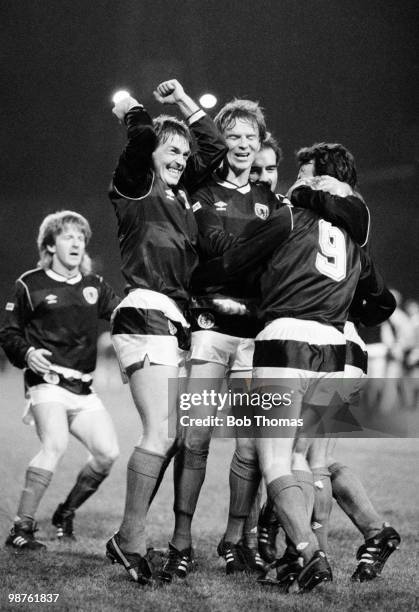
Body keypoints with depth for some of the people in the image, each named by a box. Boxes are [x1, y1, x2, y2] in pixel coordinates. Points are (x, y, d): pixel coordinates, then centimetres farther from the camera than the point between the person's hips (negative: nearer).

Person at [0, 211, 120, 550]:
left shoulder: (94, 285, 14)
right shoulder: (31, 285, 2)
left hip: (83, 388, 5)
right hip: (47, 380, -5)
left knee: (108, 453, -7)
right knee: (55, 444, -28)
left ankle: (66, 513, 18)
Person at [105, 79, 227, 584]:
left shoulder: (180, 194, 21)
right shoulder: (134, 188, 2)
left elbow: (214, 148, 28)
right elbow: (142, 136, -15)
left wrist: (182, 101, 26)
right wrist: (131, 111, 6)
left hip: (176, 323, 8)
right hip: (146, 313, -8)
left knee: (169, 437, 3)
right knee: (161, 433, -17)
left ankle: (127, 539, 8)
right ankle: (132, 541, -12)